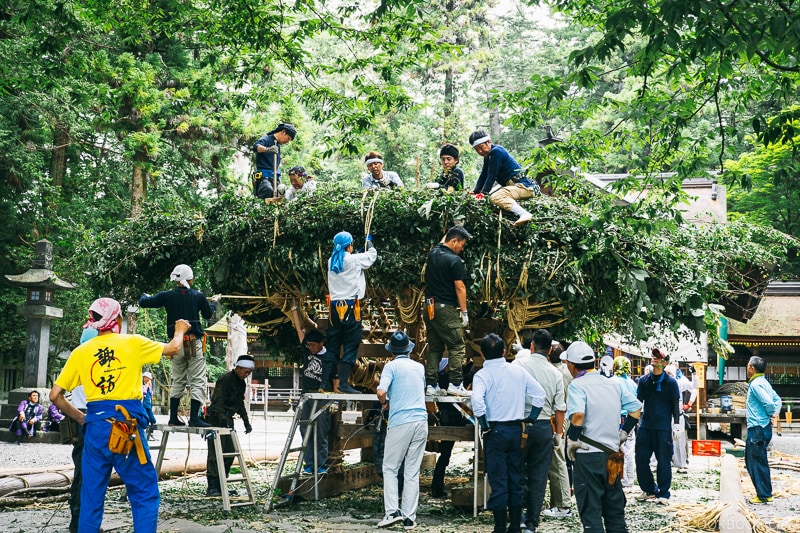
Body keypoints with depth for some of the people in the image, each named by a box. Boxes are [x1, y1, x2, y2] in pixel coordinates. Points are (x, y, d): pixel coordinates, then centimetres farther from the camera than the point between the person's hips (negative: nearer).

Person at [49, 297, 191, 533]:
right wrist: (180, 330, 40)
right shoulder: (133, 343, 3)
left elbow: (55, 395, 7)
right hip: (128, 424, -3)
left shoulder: (81, 352, 8)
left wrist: (80, 418, 17)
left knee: (92, 496, 10)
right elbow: (173, 347, 19)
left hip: (95, 425, 3)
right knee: (145, 493, 4)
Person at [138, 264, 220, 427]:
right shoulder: (198, 296, 0)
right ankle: (194, 418, -10)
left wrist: (144, 296, 33)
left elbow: (143, 302, 9)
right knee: (198, 381, -2)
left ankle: (173, 418, 13)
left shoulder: (167, 296, 2)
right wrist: (214, 302, 37)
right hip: (194, 343, -3)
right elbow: (208, 314, 16)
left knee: (177, 381, 14)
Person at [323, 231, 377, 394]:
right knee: (351, 345, -2)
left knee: (332, 345, 10)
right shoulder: (354, 260, -6)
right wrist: (369, 243, 31)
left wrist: (363, 250, 35)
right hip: (351, 307, -5)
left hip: (335, 307, 5)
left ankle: (325, 381, 8)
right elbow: (372, 255, 11)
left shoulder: (331, 261, 7)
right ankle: (344, 383, -6)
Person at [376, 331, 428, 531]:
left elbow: (381, 391, -15)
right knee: (412, 472, 6)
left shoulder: (392, 366, -2)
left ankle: (392, 511, -3)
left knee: (390, 468, 8)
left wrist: (385, 403, 5)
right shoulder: (419, 367, 14)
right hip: (421, 421, 4)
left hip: (400, 422, -4)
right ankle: (409, 517, 5)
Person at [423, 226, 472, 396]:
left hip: (430, 307, 8)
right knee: (457, 346, -3)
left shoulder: (433, 253, 8)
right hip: (447, 308, -8)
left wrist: (452, 230, 39)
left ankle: (431, 385, 9)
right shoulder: (454, 260, -12)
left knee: (434, 348, 11)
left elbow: (442, 243, 33)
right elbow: (460, 288, -12)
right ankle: (456, 384, -9)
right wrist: (464, 312, -7)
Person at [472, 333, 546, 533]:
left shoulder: (482, 375, -10)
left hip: (495, 430, -4)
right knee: (516, 481, 12)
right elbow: (539, 393, 4)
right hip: (516, 429, 4)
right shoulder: (518, 370, 3)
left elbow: (477, 401, -26)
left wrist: (484, 425, -13)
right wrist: (530, 418, 10)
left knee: (498, 482, 2)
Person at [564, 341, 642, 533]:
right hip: (612, 452, 6)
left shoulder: (577, 385, -11)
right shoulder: (614, 384, 10)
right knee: (614, 508, 16)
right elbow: (636, 408, 13)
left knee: (591, 510, 0)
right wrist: (624, 432, 16)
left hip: (588, 454, -6)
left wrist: (572, 440, -14)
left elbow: (577, 414, -27)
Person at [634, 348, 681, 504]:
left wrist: (676, 423, -7)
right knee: (641, 459, 3)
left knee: (663, 461, 0)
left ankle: (663, 494, 10)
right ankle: (649, 490, 18)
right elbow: (638, 402, 12)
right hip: (645, 426, 4)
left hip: (663, 428, -4)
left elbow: (676, 404, 0)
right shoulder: (644, 380, 8)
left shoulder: (670, 382, -2)